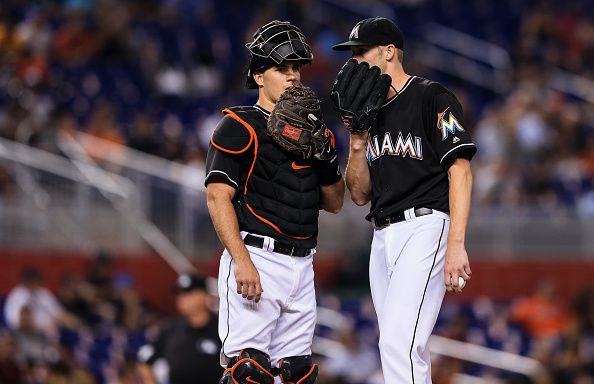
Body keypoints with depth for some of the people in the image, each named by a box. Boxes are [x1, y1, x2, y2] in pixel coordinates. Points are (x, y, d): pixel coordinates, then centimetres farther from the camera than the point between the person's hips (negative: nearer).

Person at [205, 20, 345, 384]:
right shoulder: (240, 127, -2)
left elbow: (335, 202, 22)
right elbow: (218, 196, -11)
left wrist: (321, 157, 2)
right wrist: (242, 261, -22)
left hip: (302, 266, 7)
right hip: (257, 259, -7)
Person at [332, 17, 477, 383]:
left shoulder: (432, 98, -3)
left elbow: (460, 171, -12)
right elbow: (360, 195, 20)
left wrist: (455, 244, -22)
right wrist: (358, 143, 2)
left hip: (425, 226, -8)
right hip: (384, 236, 8)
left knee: (399, 343, -22)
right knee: (403, 350, 6)